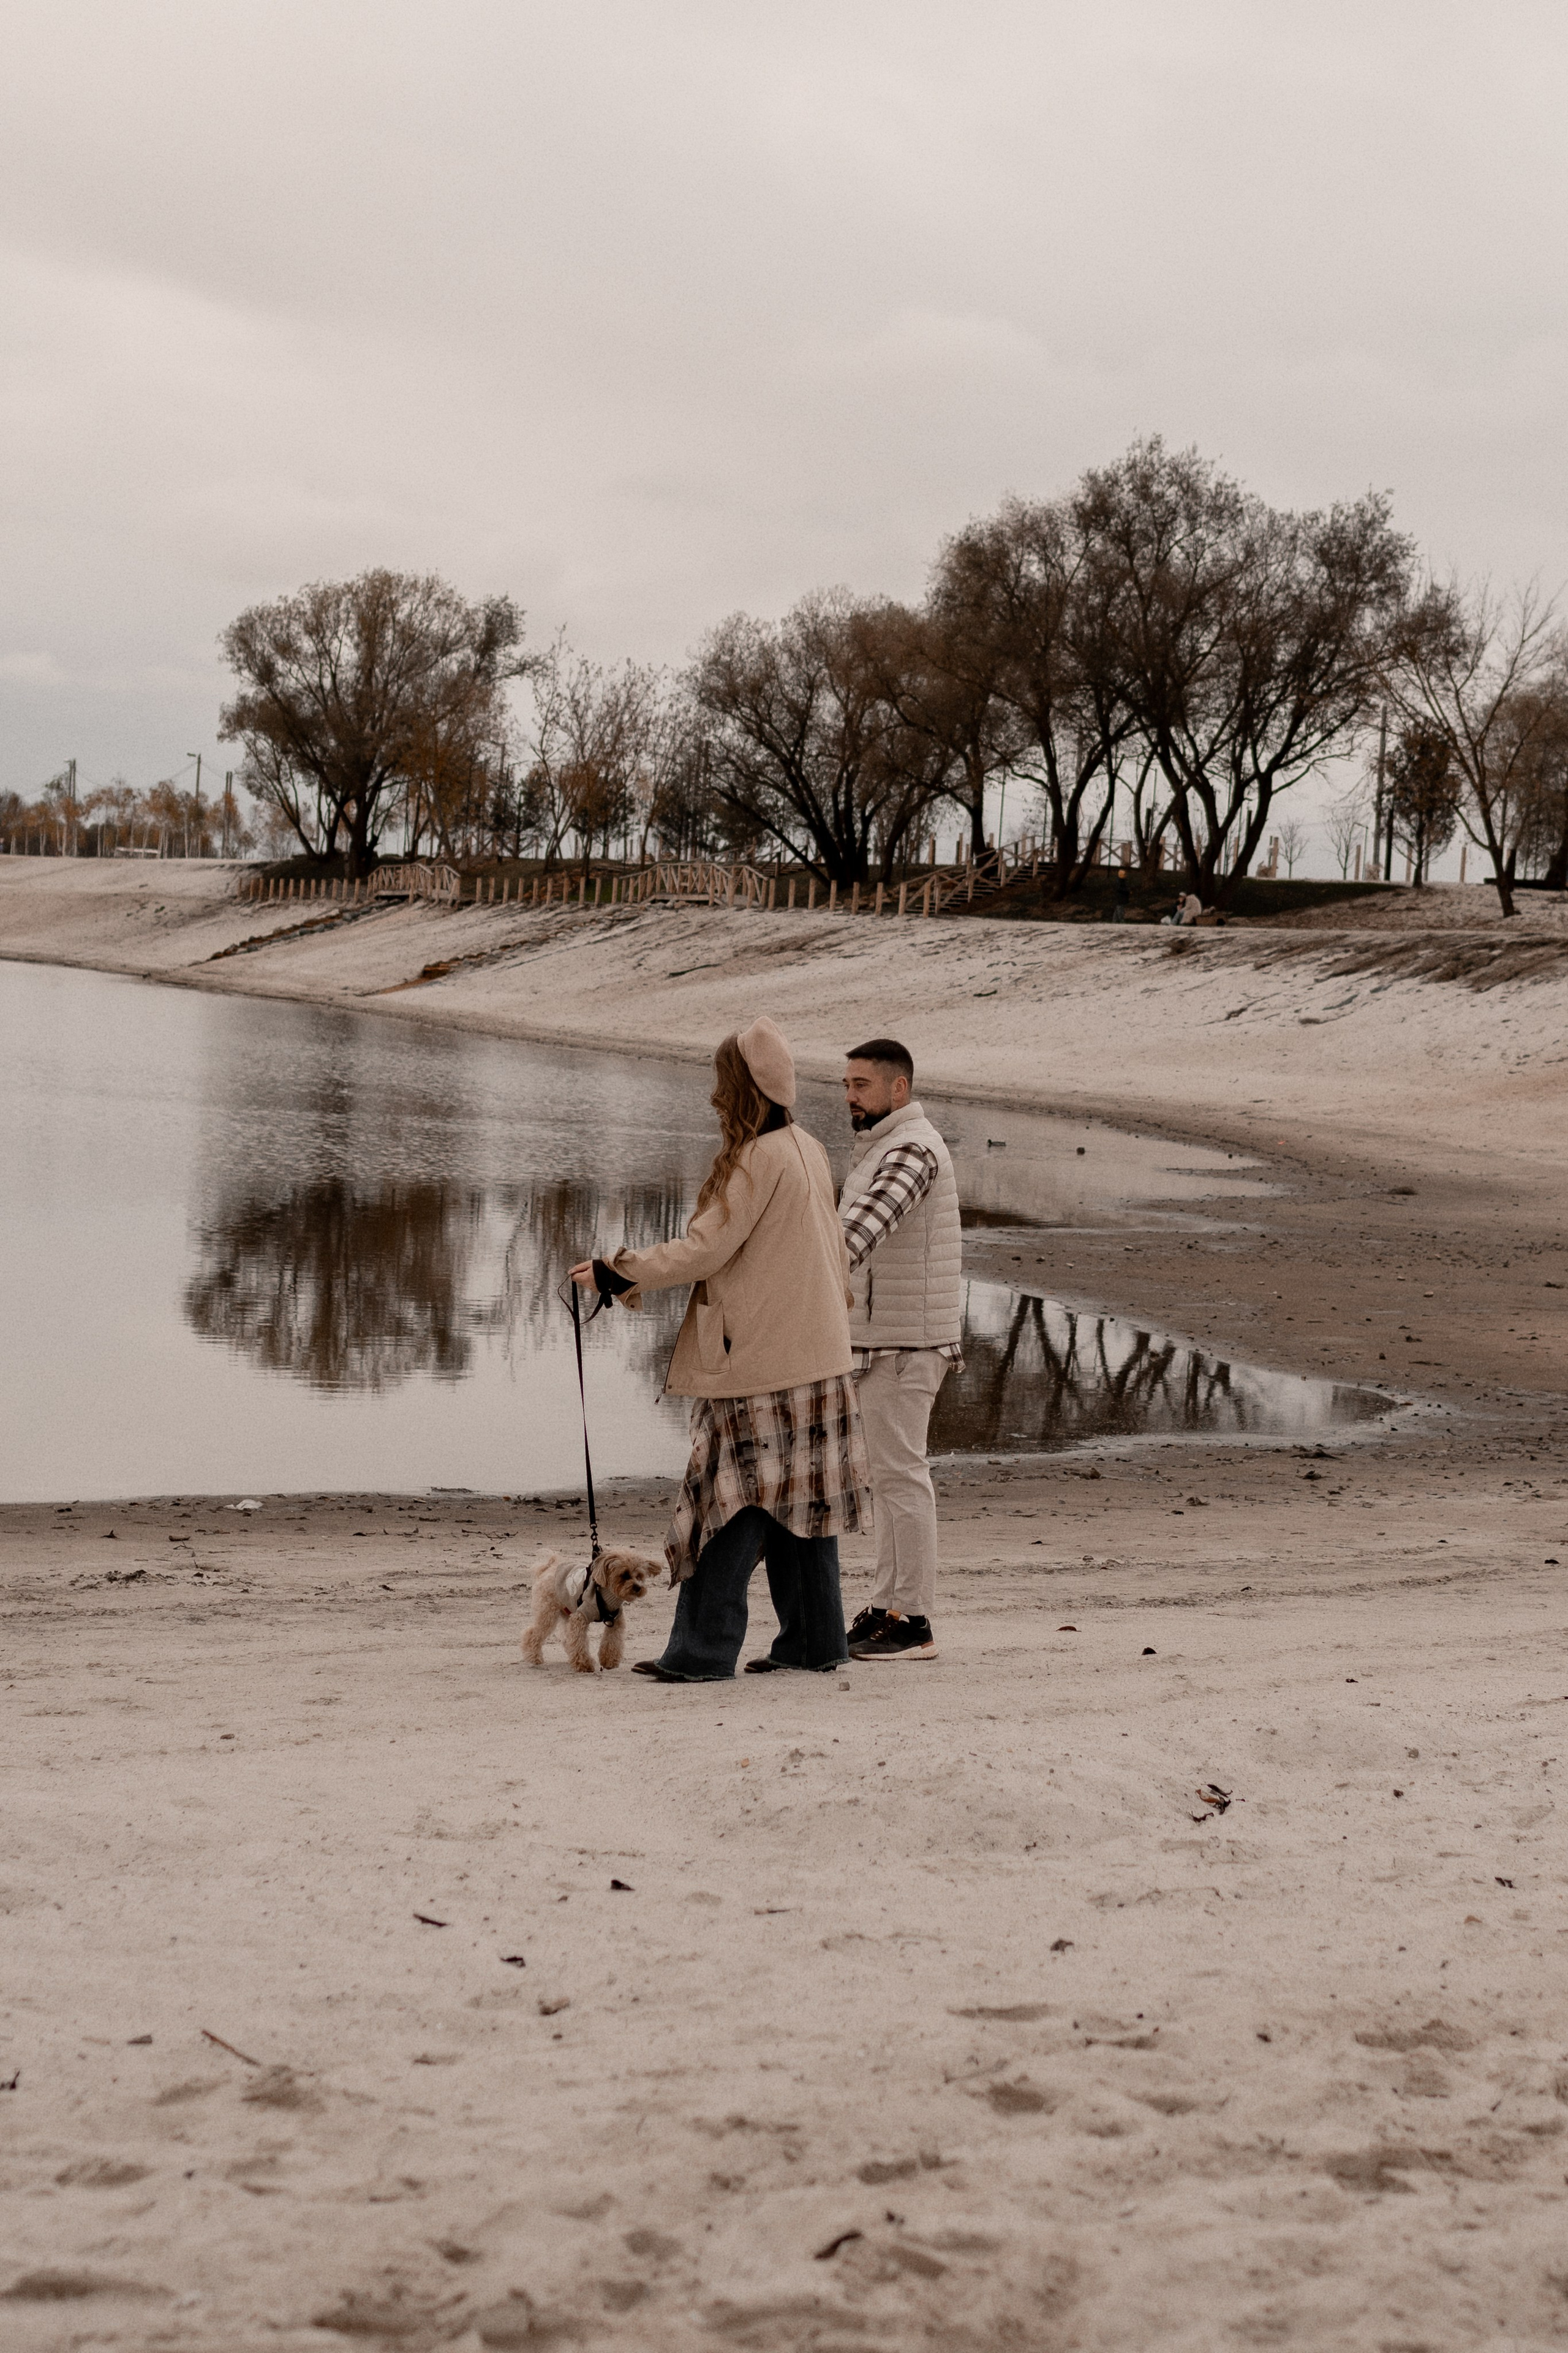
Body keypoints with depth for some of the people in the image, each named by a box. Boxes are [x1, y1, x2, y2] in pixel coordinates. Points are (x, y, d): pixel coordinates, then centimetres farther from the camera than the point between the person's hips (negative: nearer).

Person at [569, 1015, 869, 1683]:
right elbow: (834, 1250, 19)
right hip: (813, 1356, 9)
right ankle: (814, 1639, 16)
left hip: (760, 1362, -9)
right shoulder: (808, 1150, 12)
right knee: (799, 1496, 12)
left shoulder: (759, 1159, -16)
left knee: (735, 1496, -7)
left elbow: (706, 1250, -18)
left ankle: (703, 1649, -5)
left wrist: (615, 1272, -11)